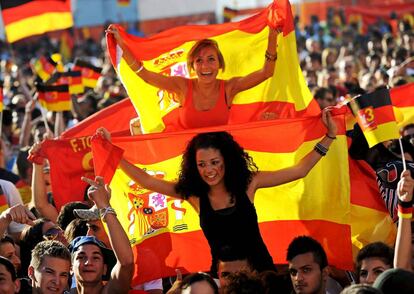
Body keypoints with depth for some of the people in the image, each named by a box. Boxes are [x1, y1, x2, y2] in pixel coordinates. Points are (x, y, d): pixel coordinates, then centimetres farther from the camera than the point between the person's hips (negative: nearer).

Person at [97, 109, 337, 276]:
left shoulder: (248, 183, -2)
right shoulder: (193, 193, 1)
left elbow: (299, 171, 1)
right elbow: (146, 181, 3)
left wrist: (330, 136, -2)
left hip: (260, 269, -1)